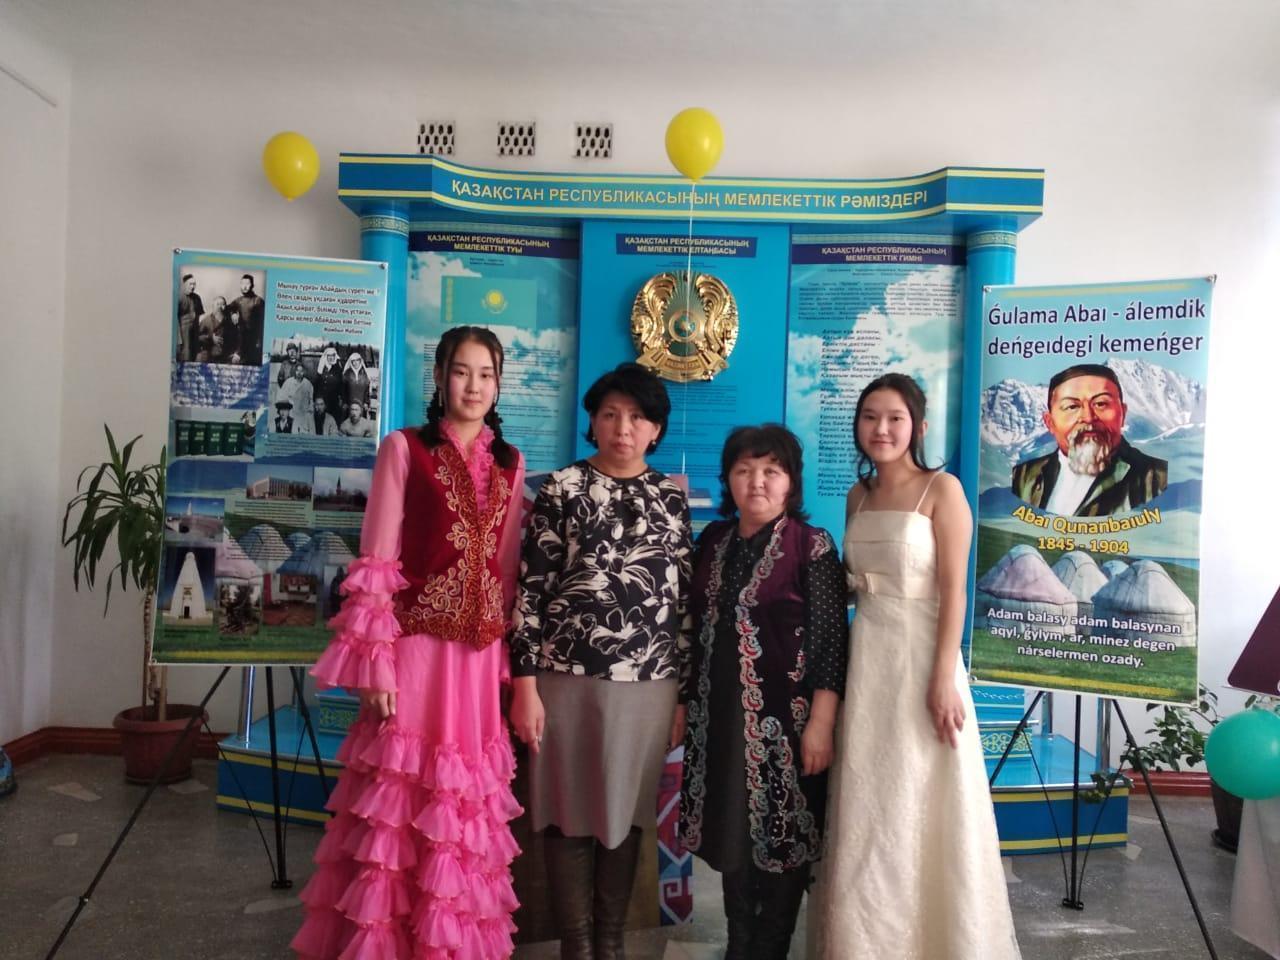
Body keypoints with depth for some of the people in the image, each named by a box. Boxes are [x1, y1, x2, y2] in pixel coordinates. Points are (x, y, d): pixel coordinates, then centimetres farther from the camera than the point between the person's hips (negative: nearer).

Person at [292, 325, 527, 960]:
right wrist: (376, 665, -12)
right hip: (416, 647, -4)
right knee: (398, 803, 2)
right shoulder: (404, 448, -1)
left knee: (466, 805, 12)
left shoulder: (509, 463, 11)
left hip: (481, 656, 4)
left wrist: (511, 663, 7)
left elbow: (510, 570, 12)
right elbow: (375, 566, -6)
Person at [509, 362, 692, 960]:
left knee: (626, 816, 13)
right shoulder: (563, 489, -1)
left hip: (649, 685, 3)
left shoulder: (671, 499, 8)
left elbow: (684, 599, 9)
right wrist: (525, 685, -9)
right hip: (570, 679, -2)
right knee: (572, 816, 7)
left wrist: (684, 693, 8)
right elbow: (532, 588, -4)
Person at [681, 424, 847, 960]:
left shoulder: (812, 546, -7)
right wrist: (688, 703, 11)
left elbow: (830, 638, -10)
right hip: (719, 715, 5)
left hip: (784, 717, -5)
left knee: (780, 836, 6)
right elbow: (697, 627, 12)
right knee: (730, 835, 14)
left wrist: (821, 722, -15)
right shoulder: (713, 541, 8)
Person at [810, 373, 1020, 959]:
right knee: (866, 805, 11)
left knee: (917, 805, 2)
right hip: (866, 658, 6)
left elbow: (953, 592, -12)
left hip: (920, 654, -6)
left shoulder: (942, 489, -7)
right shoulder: (859, 494, 11)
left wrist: (944, 681, -17)